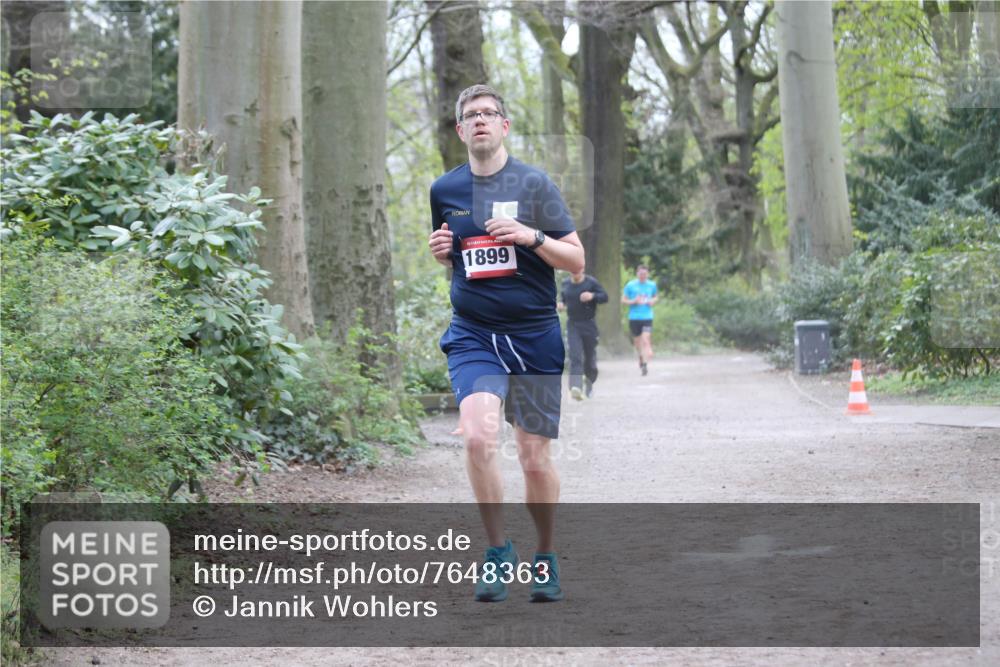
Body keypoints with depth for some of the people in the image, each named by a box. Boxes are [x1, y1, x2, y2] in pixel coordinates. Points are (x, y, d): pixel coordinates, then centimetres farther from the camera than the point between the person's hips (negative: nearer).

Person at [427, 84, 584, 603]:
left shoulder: (534, 184, -2)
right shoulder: (444, 190, 7)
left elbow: (576, 261, -1)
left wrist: (531, 236, -18)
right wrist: (440, 250, 0)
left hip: (535, 336, -1)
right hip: (473, 335, 1)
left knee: (535, 459, 4)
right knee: (478, 437, -22)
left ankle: (546, 559, 26)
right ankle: (498, 549, -5)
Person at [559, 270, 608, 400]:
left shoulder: (591, 282, -5)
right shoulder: (566, 283, 7)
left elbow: (605, 297, -7)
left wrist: (592, 296, -27)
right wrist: (562, 302, 4)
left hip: (589, 325, -1)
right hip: (572, 325, 1)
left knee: (590, 358, 8)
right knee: (575, 357, -16)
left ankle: (589, 382, 38)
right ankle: (576, 388, -29)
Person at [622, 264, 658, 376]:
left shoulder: (652, 285, 6)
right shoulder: (630, 285, -1)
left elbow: (655, 297, 23)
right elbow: (623, 300, 3)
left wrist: (653, 301, 0)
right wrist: (634, 302, -14)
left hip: (647, 317, 0)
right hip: (634, 317, 0)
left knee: (646, 340, -16)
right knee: (637, 341, 11)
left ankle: (645, 364, -20)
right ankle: (641, 358, 39)